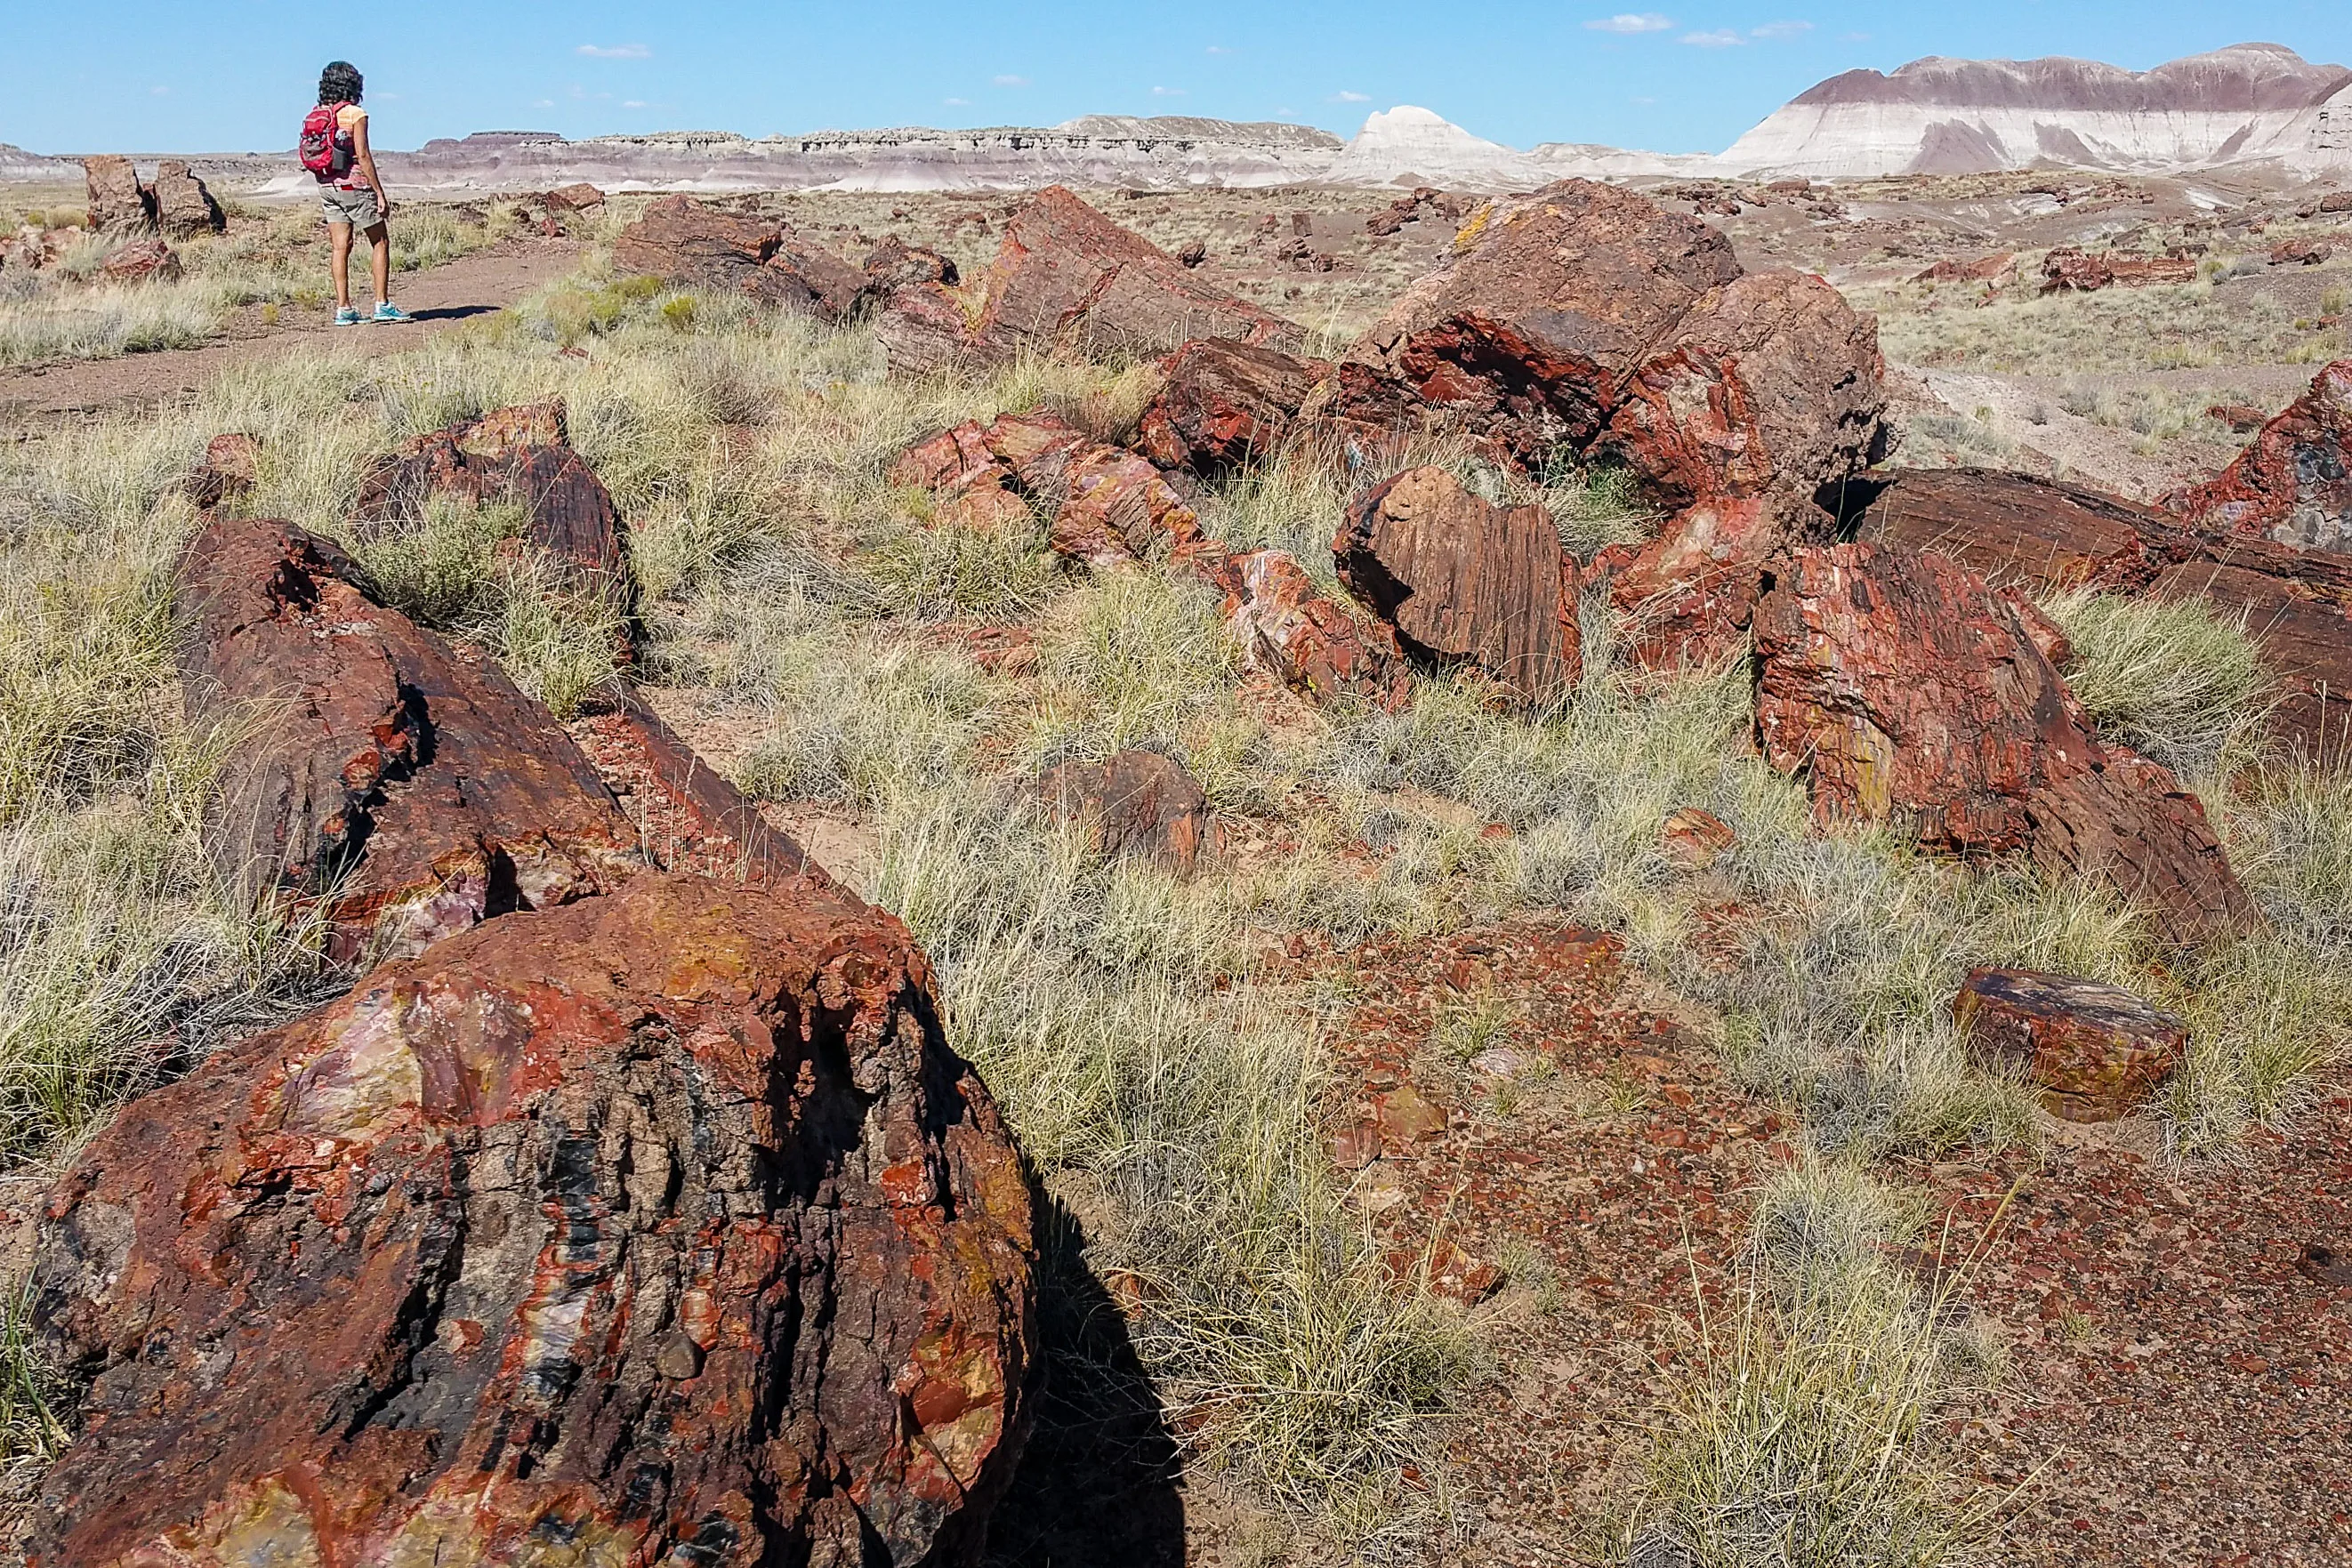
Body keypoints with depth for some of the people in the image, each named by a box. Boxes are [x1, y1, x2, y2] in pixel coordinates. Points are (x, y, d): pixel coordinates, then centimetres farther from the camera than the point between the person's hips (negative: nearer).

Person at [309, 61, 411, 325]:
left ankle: (343, 309, 2)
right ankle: (383, 305, 2)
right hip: (354, 185, -6)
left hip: (327, 185, 6)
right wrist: (380, 193, -13)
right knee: (380, 241, 6)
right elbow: (363, 156, -16)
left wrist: (326, 183, 18)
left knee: (339, 247, 5)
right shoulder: (355, 114, -11)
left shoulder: (316, 115, 8)